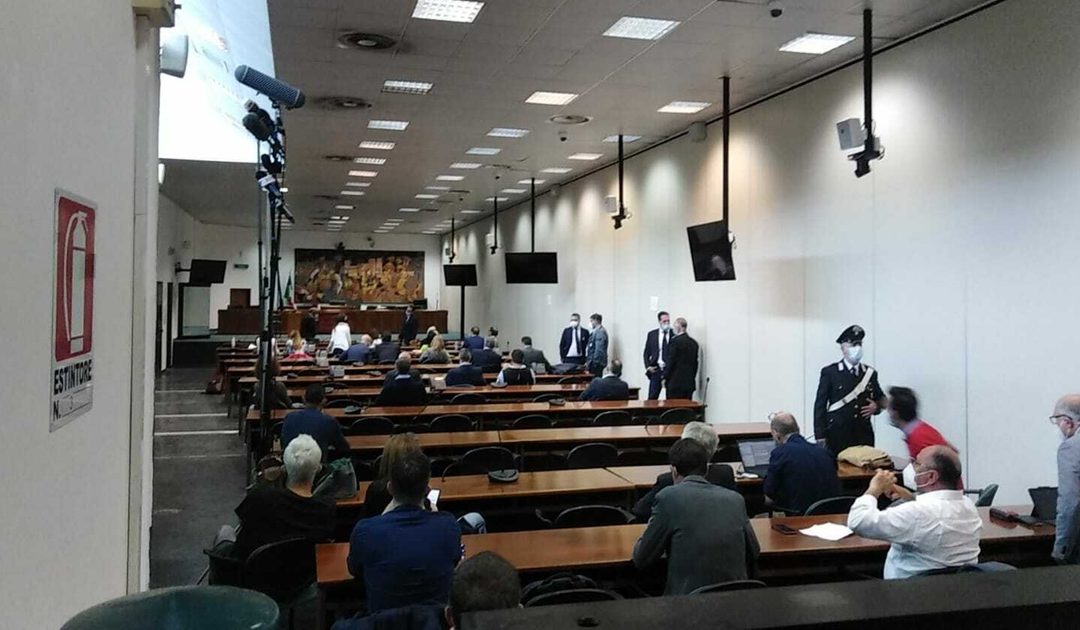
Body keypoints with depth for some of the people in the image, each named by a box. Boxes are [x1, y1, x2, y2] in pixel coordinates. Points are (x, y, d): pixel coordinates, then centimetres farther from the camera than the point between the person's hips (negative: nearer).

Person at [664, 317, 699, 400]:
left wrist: (665, 377, -3)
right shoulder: (694, 342, 11)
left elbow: (670, 361, -12)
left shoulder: (675, 341, -11)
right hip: (690, 383, 7)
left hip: (675, 382, -7)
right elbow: (695, 363, 15)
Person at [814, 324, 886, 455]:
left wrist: (876, 406, -2)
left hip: (864, 435, 3)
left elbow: (881, 399, 22)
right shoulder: (829, 372, 0)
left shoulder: (870, 373, 11)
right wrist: (820, 435, -8)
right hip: (837, 435, -3)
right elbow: (820, 405, -2)